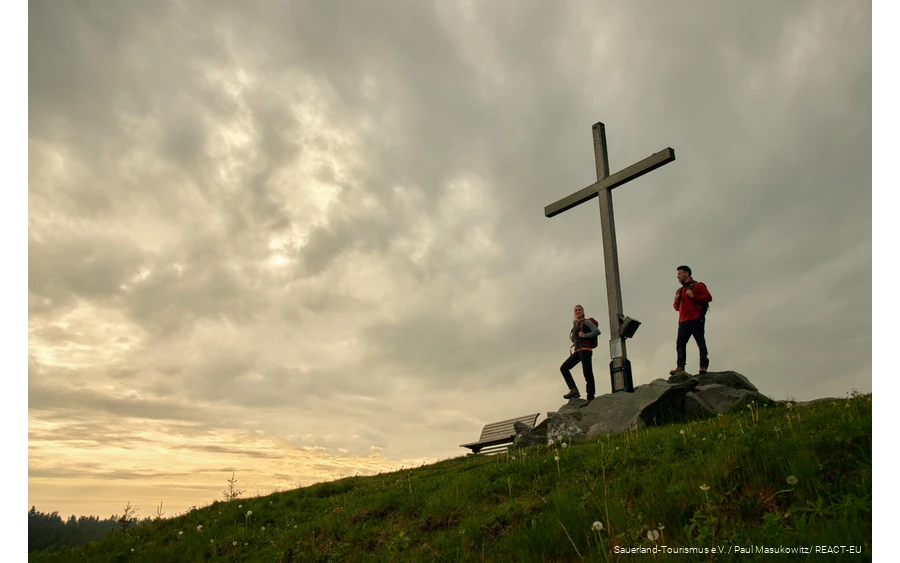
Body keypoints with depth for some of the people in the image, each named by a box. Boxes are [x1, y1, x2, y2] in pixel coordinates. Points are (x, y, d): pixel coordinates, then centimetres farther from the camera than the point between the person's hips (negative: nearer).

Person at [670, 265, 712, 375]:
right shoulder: (679, 290, 26)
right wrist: (676, 301, 8)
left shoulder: (698, 285, 6)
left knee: (701, 343, -7)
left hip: (696, 320, -6)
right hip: (683, 322, 6)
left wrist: (693, 296, -13)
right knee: (680, 344, -5)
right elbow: (677, 308, 30)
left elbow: (708, 297, -5)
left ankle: (703, 366, -8)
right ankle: (680, 366, -10)